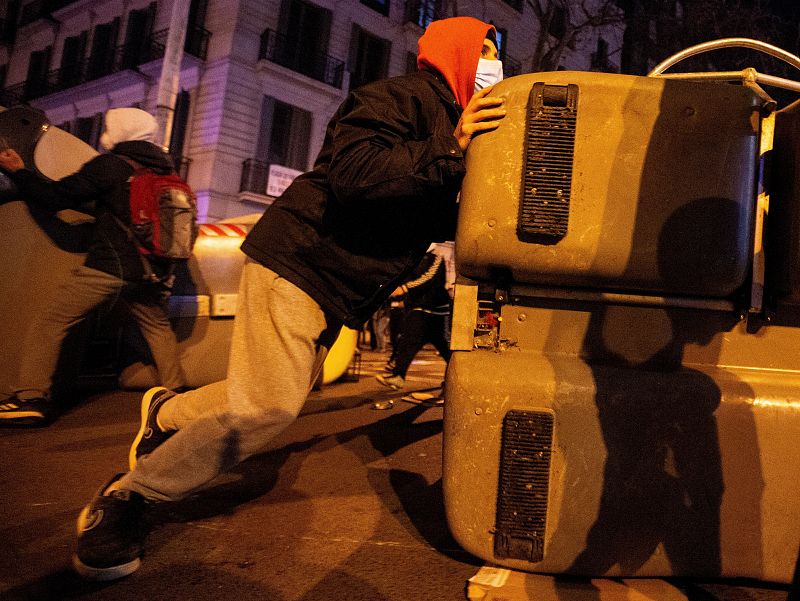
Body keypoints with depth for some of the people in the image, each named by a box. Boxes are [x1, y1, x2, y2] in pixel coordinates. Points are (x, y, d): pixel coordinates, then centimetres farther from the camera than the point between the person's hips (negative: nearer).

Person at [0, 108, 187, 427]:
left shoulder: (110, 165, -4)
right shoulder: (165, 171, 15)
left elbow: (57, 197, -4)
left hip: (107, 267, -6)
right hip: (150, 273, 6)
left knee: (49, 323, 1)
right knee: (158, 327, 24)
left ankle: (31, 397, -6)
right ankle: (176, 391, 19)